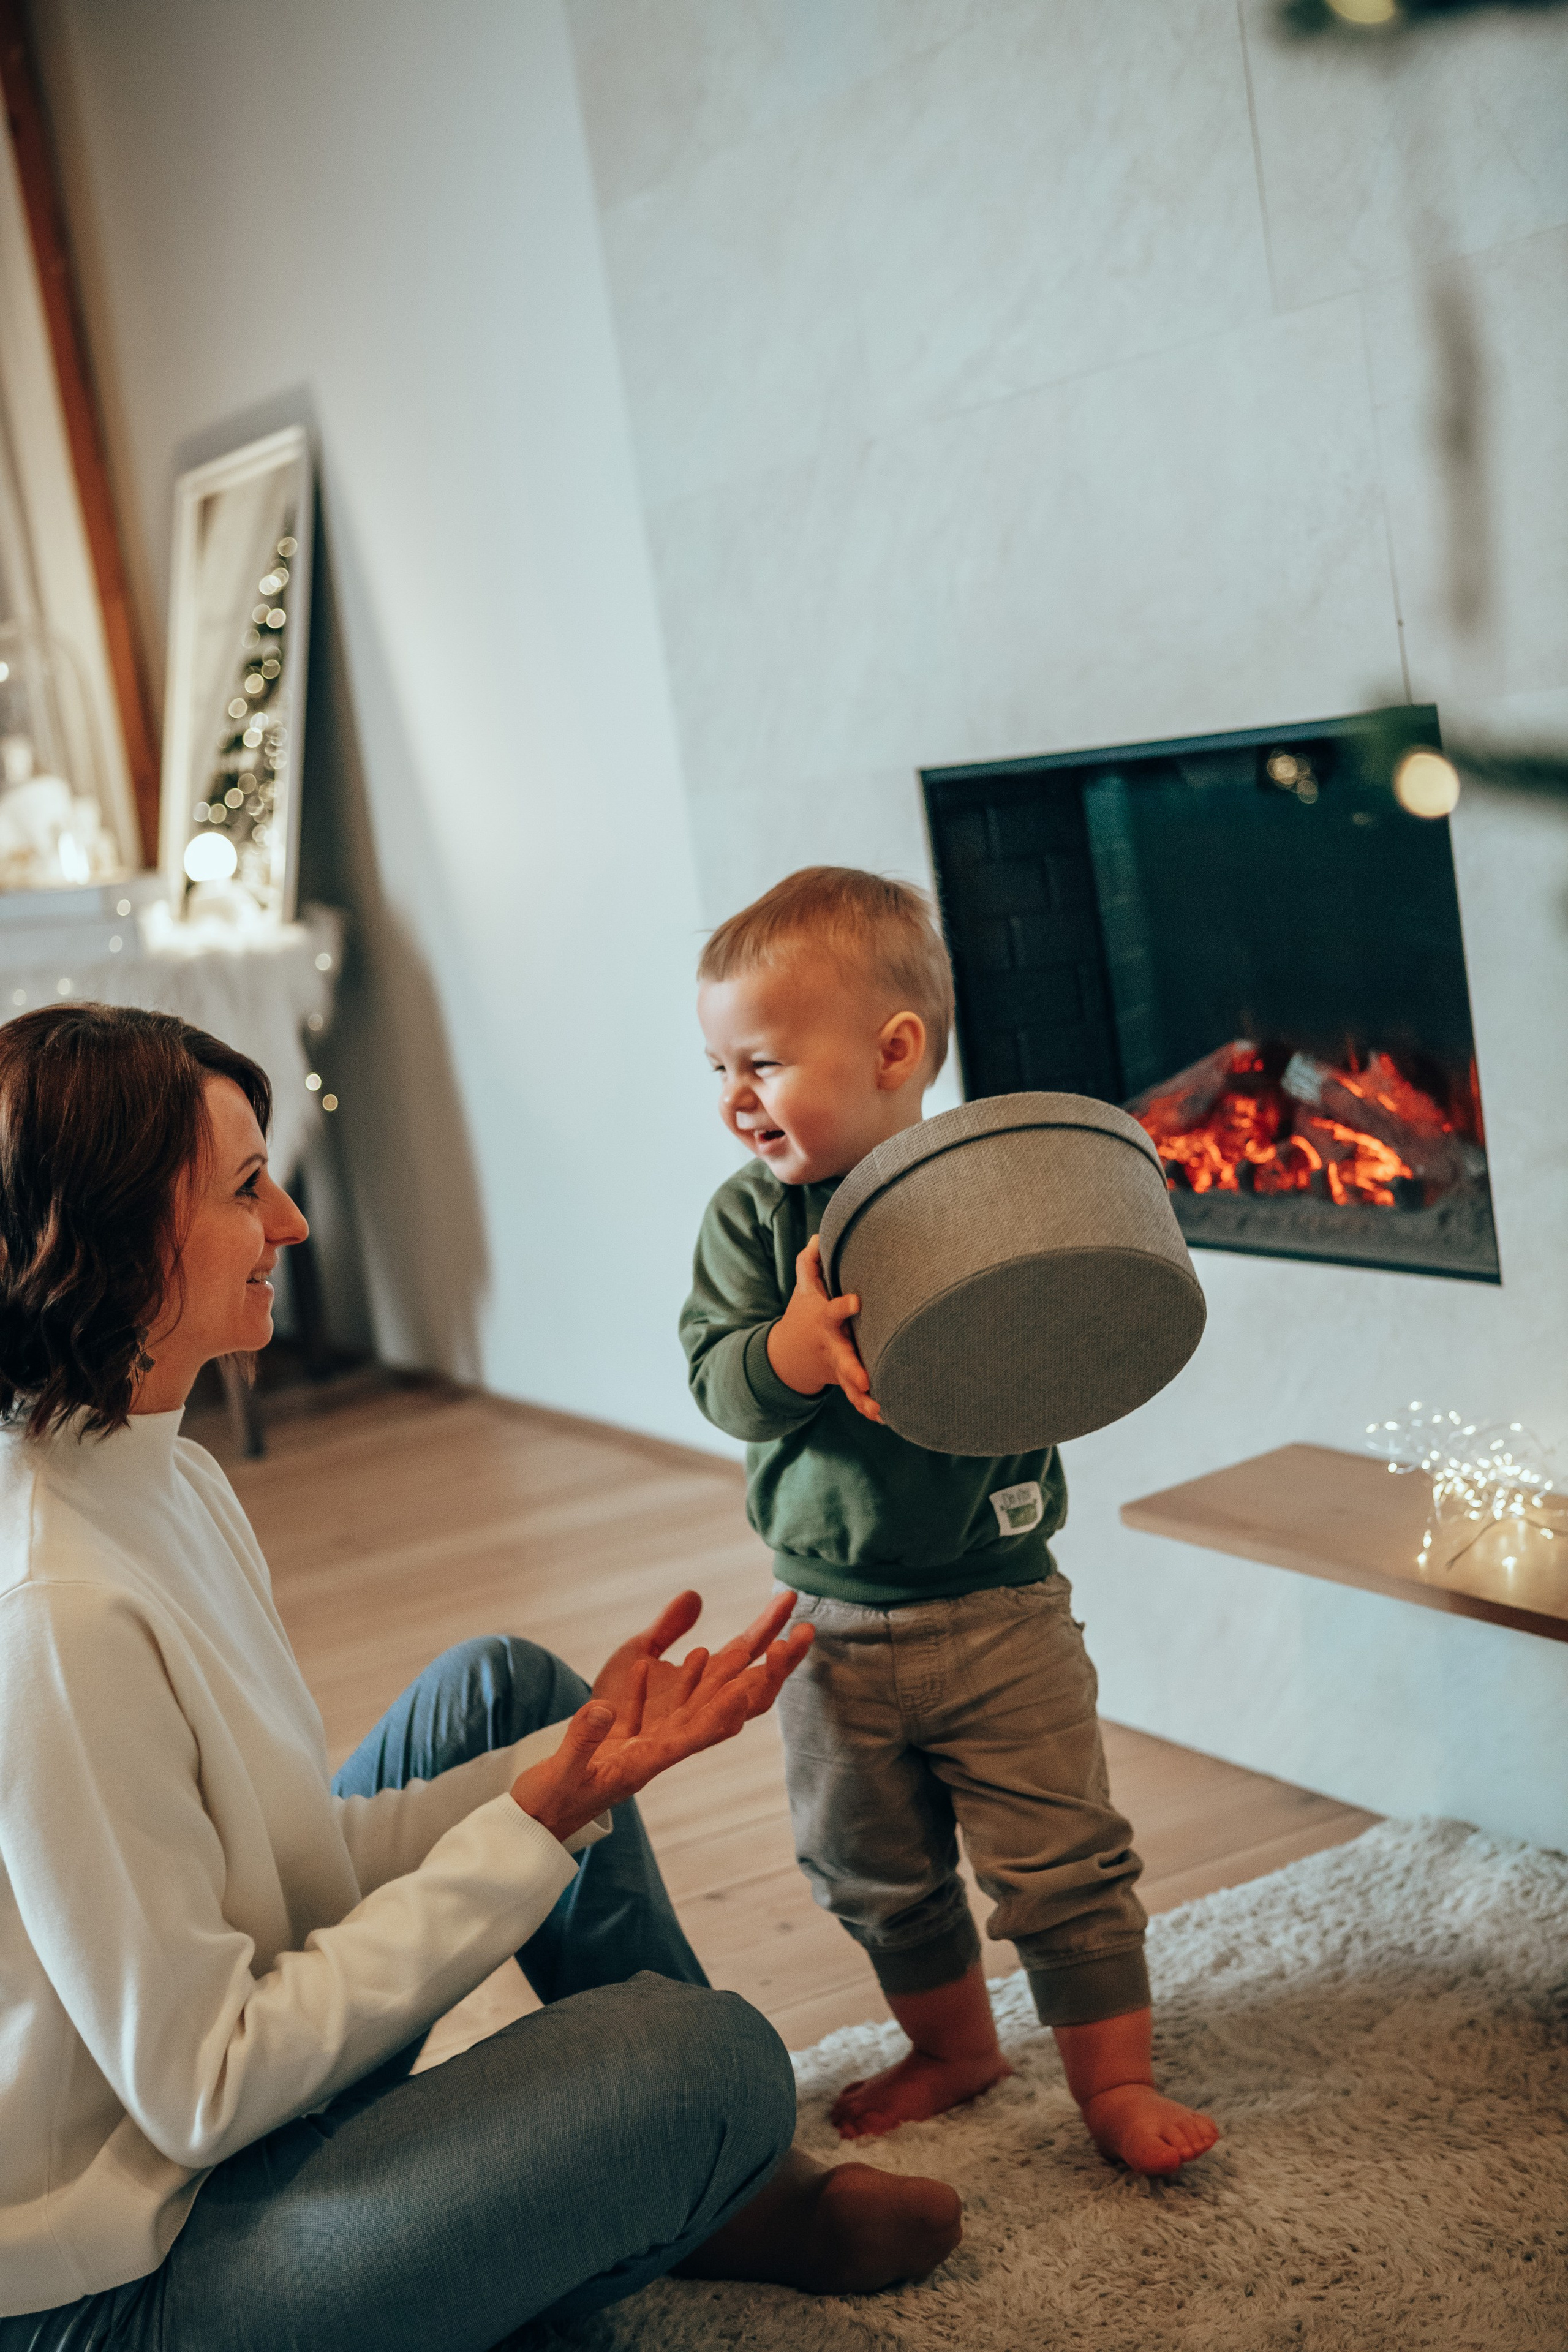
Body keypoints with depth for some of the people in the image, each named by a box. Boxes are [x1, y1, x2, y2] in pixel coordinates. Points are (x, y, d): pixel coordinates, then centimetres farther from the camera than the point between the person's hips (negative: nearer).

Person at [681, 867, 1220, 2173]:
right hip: (833, 1623, 4)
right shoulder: (753, 1218, -3)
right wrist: (792, 1351, -32)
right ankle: (953, 2045, 41)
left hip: (998, 1608, -3)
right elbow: (716, 1380, -11)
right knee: (873, 1871, 18)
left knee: (1061, 1861, 2)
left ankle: (1115, 2079, 21)